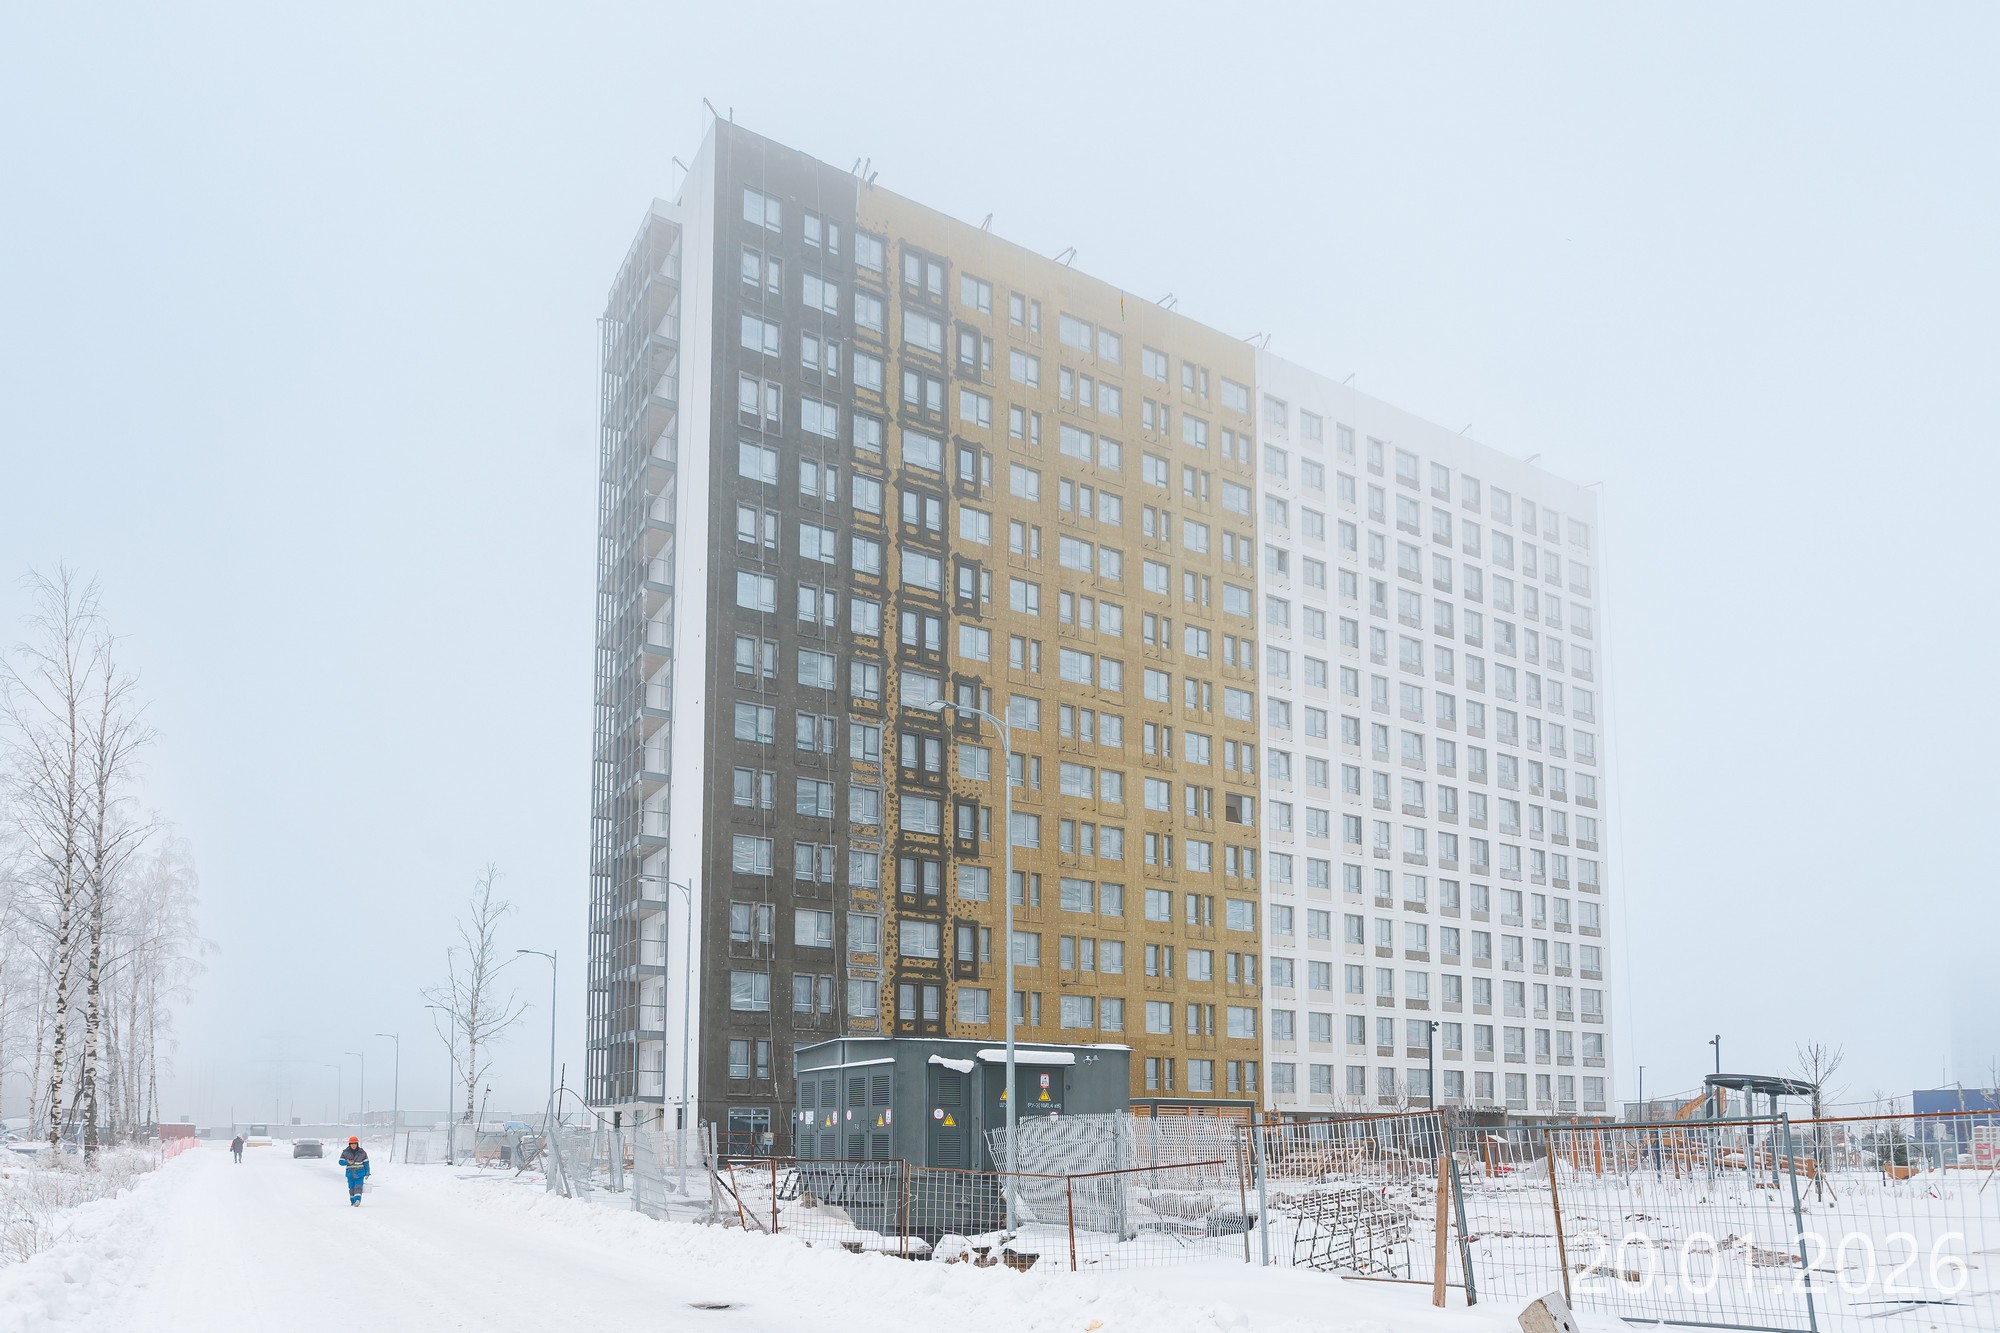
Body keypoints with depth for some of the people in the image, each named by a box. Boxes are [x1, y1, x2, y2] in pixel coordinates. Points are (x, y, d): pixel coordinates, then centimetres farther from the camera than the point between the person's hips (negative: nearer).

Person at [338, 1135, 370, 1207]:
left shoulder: (362, 1152, 0)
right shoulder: (345, 1152, 2)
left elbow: (366, 1163, 6)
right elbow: (341, 1162, 1)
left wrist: (367, 1173, 4)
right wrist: (347, 1162, -19)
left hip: (359, 1173, -2)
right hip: (350, 1173, 2)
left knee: (358, 1187, -17)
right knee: (351, 1188, 7)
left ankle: (357, 1200, -27)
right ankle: (353, 1202, 19)